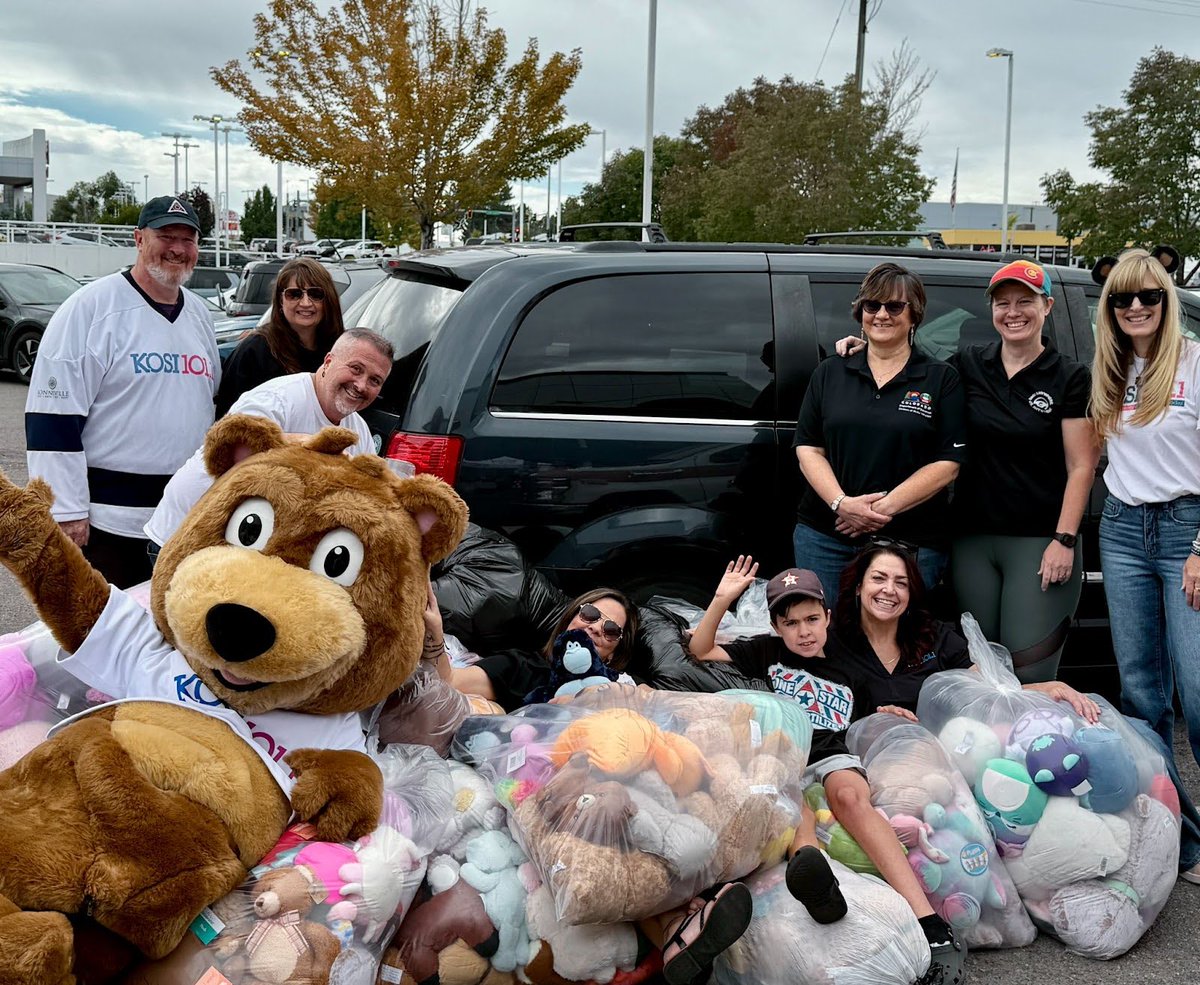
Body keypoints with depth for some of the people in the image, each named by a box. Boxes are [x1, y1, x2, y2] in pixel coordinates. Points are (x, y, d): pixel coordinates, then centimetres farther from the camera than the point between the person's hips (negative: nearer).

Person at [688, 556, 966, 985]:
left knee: (850, 794, -37)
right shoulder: (766, 652, 24)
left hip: (832, 756, 0)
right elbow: (700, 650, 19)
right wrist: (722, 600, 9)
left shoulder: (852, 679, 30)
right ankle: (808, 865, -75)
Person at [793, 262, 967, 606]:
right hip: (823, 536, 2)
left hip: (912, 541, -2)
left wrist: (884, 508, -15)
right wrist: (842, 503, -12)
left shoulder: (942, 380, 4)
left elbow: (947, 465, -4)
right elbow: (808, 449, 6)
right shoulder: (829, 374, 12)